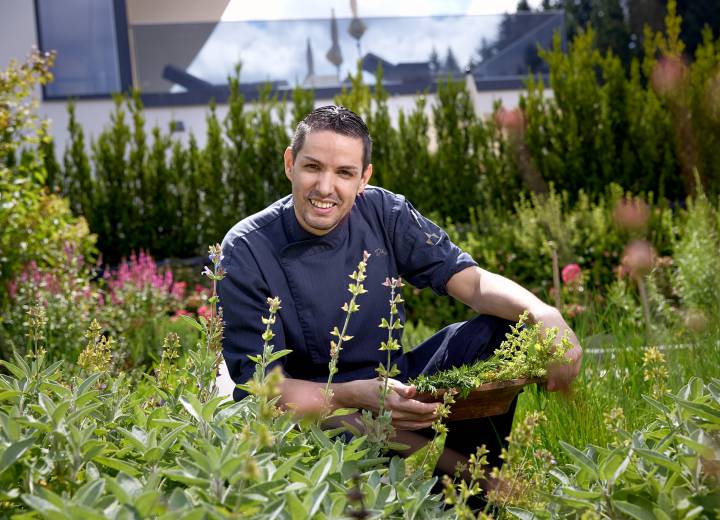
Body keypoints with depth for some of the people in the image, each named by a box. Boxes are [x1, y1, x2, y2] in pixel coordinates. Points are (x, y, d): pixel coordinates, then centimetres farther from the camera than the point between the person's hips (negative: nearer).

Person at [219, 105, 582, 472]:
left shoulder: (382, 213, -5)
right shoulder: (246, 252, -16)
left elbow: (472, 280, -9)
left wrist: (543, 314, -31)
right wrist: (357, 396, -37)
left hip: (399, 382, 5)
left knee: (503, 329, -12)